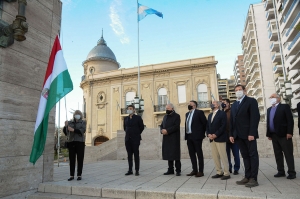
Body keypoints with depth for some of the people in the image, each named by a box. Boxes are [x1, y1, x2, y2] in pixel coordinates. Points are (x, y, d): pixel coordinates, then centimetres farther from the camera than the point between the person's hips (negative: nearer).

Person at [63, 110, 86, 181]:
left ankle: (79, 175, 8)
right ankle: (71, 175, 11)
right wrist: (65, 125, -18)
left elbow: (82, 131, -14)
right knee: (72, 159, 3)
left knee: (80, 159, -1)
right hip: (71, 142, 3)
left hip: (80, 142, -2)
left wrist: (73, 130, -26)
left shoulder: (83, 122, 3)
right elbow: (65, 131, 1)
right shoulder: (70, 122, 11)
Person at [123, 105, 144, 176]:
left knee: (136, 154, 0)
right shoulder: (126, 118, 10)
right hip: (128, 139, 4)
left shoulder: (138, 117, -3)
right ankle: (130, 170, 14)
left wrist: (136, 134, 6)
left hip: (135, 139, -4)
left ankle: (137, 171, 6)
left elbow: (142, 127, 1)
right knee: (129, 155, 7)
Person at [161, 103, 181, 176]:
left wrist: (167, 131, -19)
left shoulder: (176, 116, -2)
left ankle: (178, 170, 5)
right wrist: (162, 130, -6)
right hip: (166, 138, 6)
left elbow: (176, 126, -14)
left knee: (175, 154, -4)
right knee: (168, 154, 8)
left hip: (174, 139, -6)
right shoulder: (165, 116, 19)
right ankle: (170, 169, 18)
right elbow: (162, 125, 17)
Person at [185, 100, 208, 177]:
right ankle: (194, 170, 20)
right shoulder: (187, 114, 17)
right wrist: (186, 135, 10)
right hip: (189, 137, 7)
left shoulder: (199, 112, -4)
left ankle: (200, 171, 8)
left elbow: (205, 123, -6)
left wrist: (202, 133, -3)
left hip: (196, 136, -7)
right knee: (192, 154, 11)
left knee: (199, 154, 1)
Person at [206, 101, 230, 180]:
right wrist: (208, 134, -3)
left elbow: (223, 125, -12)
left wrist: (216, 134, -17)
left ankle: (226, 173, 6)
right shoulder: (210, 115, 20)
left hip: (220, 138, -7)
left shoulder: (222, 113, -2)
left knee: (223, 156, -3)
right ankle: (219, 172, 18)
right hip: (212, 139, 7)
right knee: (215, 157, 8)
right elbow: (207, 126, 15)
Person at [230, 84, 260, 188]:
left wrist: (252, 133, -18)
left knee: (253, 155, 1)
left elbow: (255, 117, -11)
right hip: (239, 135, 6)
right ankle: (247, 177, 13)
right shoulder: (234, 104, 19)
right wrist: (231, 134, 7)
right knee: (245, 156, 9)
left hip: (249, 134, -6)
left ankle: (253, 179, 4)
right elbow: (232, 120, 15)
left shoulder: (251, 101, -1)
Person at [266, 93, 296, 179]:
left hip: (284, 134, -6)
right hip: (274, 135, 6)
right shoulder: (269, 109, 18)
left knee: (288, 154, 0)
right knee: (278, 154, 8)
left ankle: (291, 172, 6)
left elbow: (290, 120, -8)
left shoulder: (285, 107, 0)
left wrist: (289, 132, -17)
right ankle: (281, 171, 15)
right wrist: (268, 134, 9)